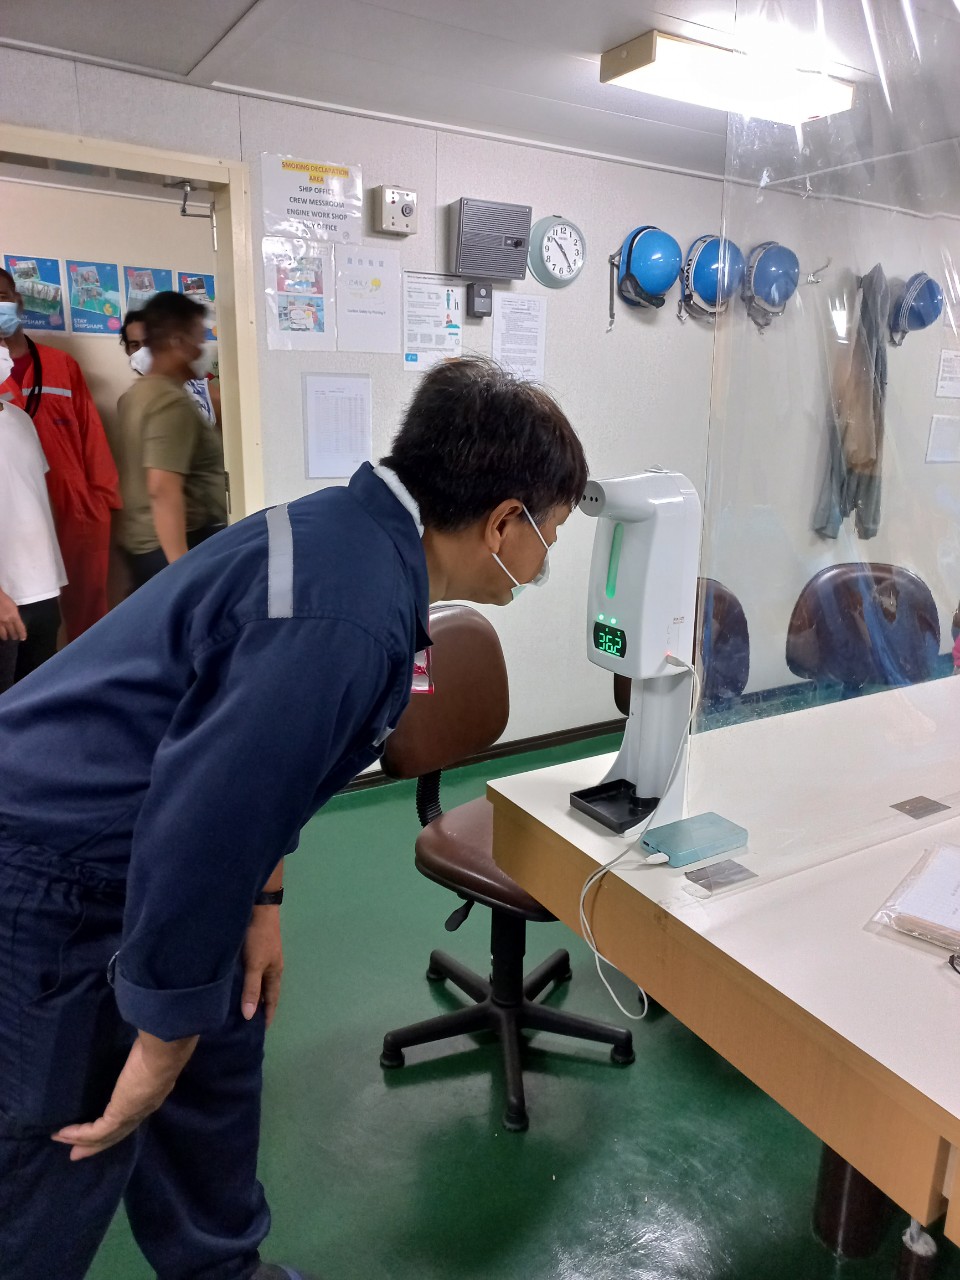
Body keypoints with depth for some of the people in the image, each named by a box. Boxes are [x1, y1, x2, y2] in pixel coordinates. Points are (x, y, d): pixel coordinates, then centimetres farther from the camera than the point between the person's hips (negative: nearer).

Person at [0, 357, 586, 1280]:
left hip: (107, 832, 9)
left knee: (220, 1057, 20)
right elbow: (202, 828, -29)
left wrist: (261, 897, 12)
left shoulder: (358, 529, -2)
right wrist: (161, 1042, -13)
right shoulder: (347, 616, -33)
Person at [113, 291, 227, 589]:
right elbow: (163, 489, -25)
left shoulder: (136, 394, 14)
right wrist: (183, 570, -28)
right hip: (184, 546, -10)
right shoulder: (172, 402, -16)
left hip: (144, 544, 10)